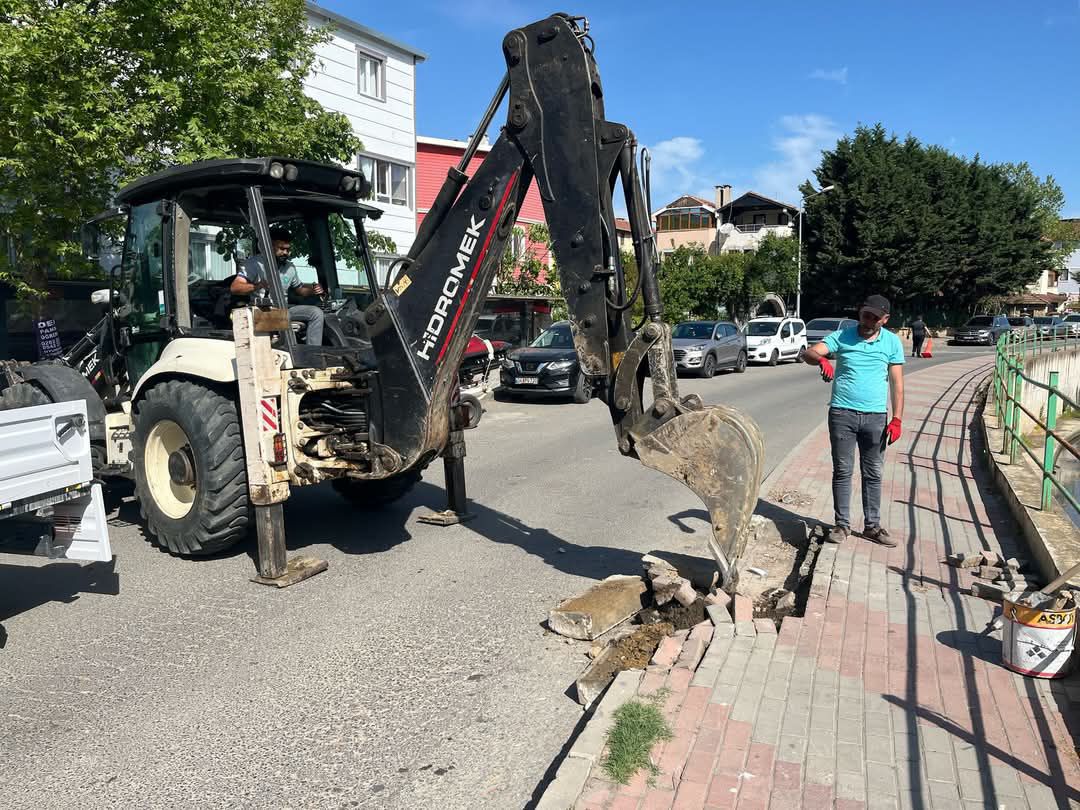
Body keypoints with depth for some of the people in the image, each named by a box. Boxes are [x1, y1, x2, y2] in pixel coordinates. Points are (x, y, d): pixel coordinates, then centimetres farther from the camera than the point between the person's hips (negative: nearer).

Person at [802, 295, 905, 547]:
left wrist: (897, 419, -1)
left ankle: (872, 526, 20)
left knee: (873, 474, 10)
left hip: (876, 416, 2)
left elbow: (897, 383, 5)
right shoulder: (842, 336, -1)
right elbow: (808, 353, -14)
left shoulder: (892, 342, 4)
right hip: (842, 413, -2)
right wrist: (822, 359, -37)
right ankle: (842, 524, 12)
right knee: (843, 471, 3)